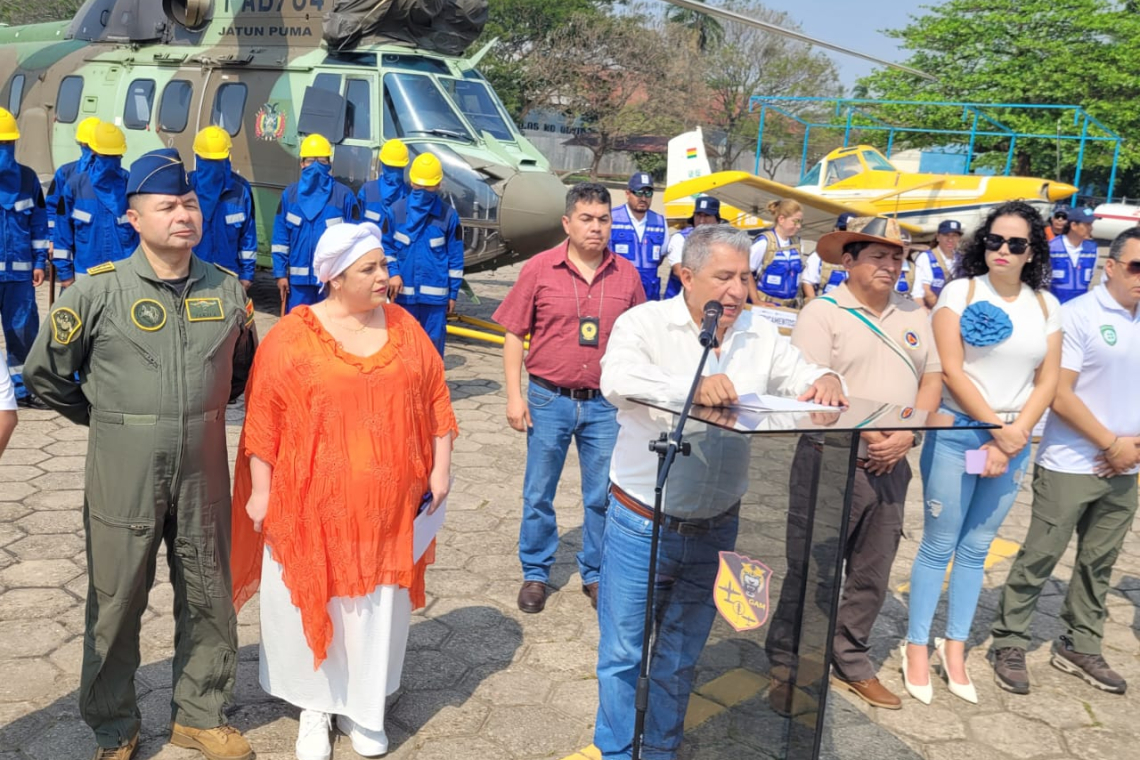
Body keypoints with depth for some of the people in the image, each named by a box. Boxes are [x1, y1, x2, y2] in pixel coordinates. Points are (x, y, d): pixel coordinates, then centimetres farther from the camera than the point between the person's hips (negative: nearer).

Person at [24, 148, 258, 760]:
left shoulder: (226, 289, 2)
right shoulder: (100, 289, -8)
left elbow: (242, 366, 20)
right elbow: (44, 371, 2)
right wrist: (109, 419, 6)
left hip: (204, 473, 3)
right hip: (123, 475, -3)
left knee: (208, 596, 12)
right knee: (116, 602, 10)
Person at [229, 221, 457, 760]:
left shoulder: (405, 328, 2)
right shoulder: (292, 337, -9)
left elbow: (435, 401, 6)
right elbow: (263, 419, -6)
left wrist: (440, 470, 3)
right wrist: (261, 490, -5)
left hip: (388, 505, 3)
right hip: (313, 502, -2)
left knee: (377, 605, 13)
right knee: (311, 601, 11)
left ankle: (363, 707, 31)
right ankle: (315, 706, 31)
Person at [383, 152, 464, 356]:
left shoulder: (448, 215, -1)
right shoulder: (396, 210, 2)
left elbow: (455, 257, 3)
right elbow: (387, 246, 8)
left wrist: (453, 293, 2)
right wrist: (393, 273, -8)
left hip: (435, 294, -1)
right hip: (403, 293, 1)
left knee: (433, 343, 4)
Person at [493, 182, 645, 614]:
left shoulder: (626, 275, 1)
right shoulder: (539, 269, -4)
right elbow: (514, 335, -1)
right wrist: (514, 396, -6)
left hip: (605, 404, 2)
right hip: (549, 400, -1)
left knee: (604, 497, 10)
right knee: (538, 494, 10)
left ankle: (595, 574, 29)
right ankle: (535, 573, 28)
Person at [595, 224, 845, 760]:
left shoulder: (761, 335, 3)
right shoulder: (646, 322, -12)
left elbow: (804, 378, 8)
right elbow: (617, 378, -30)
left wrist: (825, 381, -16)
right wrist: (692, 388, -45)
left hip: (715, 528, 4)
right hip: (642, 525, -4)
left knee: (680, 658, 20)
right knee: (623, 653, 11)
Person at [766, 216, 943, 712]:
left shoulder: (913, 315, 11)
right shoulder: (823, 313, -7)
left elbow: (932, 379, 9)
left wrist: (906, 435, -7)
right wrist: (868, 434, -16)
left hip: (890, 467, 6)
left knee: (872, 574, 14)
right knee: (809, 571, 2)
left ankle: (850, 662, 31)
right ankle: (785, 666, 18)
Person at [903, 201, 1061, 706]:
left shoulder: (1046, 305, 7)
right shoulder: (961, 291, -5)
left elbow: (1048, 381, 5)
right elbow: (952, 372, -11)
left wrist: (1013, 437, -8)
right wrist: (997, 429, -12)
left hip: (1015, 442, 4)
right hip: (956, 433, -4)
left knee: (976, 549, 12)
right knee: (939, 546, 2)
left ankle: (955, 647, 24)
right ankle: (917, 647, 15)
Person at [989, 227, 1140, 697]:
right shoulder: (1078, 316, -10)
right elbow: (1059, 393, -14)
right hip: (1070, 465, -6)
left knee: (1099, 563, 14)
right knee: (1039, 558, 0)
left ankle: (1080, 647, 28)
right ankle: (1009, 645, 13)